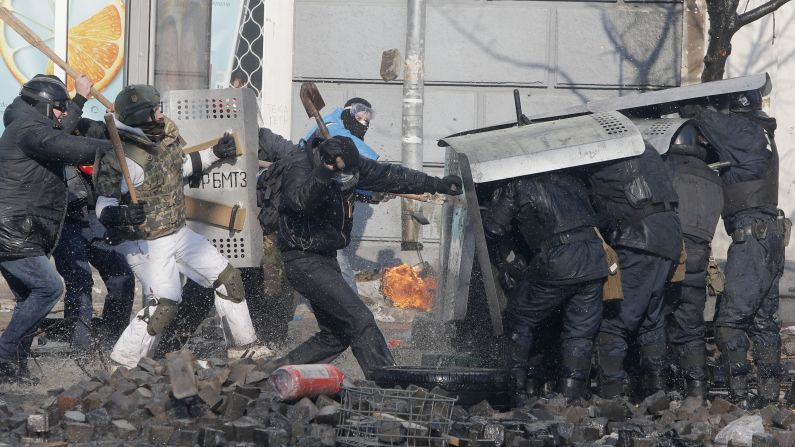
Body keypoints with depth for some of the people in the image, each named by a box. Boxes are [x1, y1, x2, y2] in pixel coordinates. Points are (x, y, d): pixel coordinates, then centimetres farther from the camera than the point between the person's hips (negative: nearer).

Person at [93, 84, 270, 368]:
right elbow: (103, 208, -28)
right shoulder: (119, 158, -26)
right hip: (145, 243, -9)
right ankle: (122, 365, -10)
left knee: (227, 278, 13)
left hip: (178, 233, 9)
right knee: (164, 304, -22)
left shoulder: (166, 134, 0)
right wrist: (124, 214, -48)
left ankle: (242, 348, 29)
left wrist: (215, 153, 13)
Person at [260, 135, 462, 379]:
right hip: (304, 261, -9)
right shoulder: (299, 164, -21)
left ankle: (278, 369, 22)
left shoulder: (352, 165, 0)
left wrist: (437, 185, 13)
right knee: (360, 321, -17)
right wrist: (325, 170, -55)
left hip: (326, 258, 9)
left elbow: (391, 176, 11)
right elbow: (301, 201, -40)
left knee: (336, 336, 14)